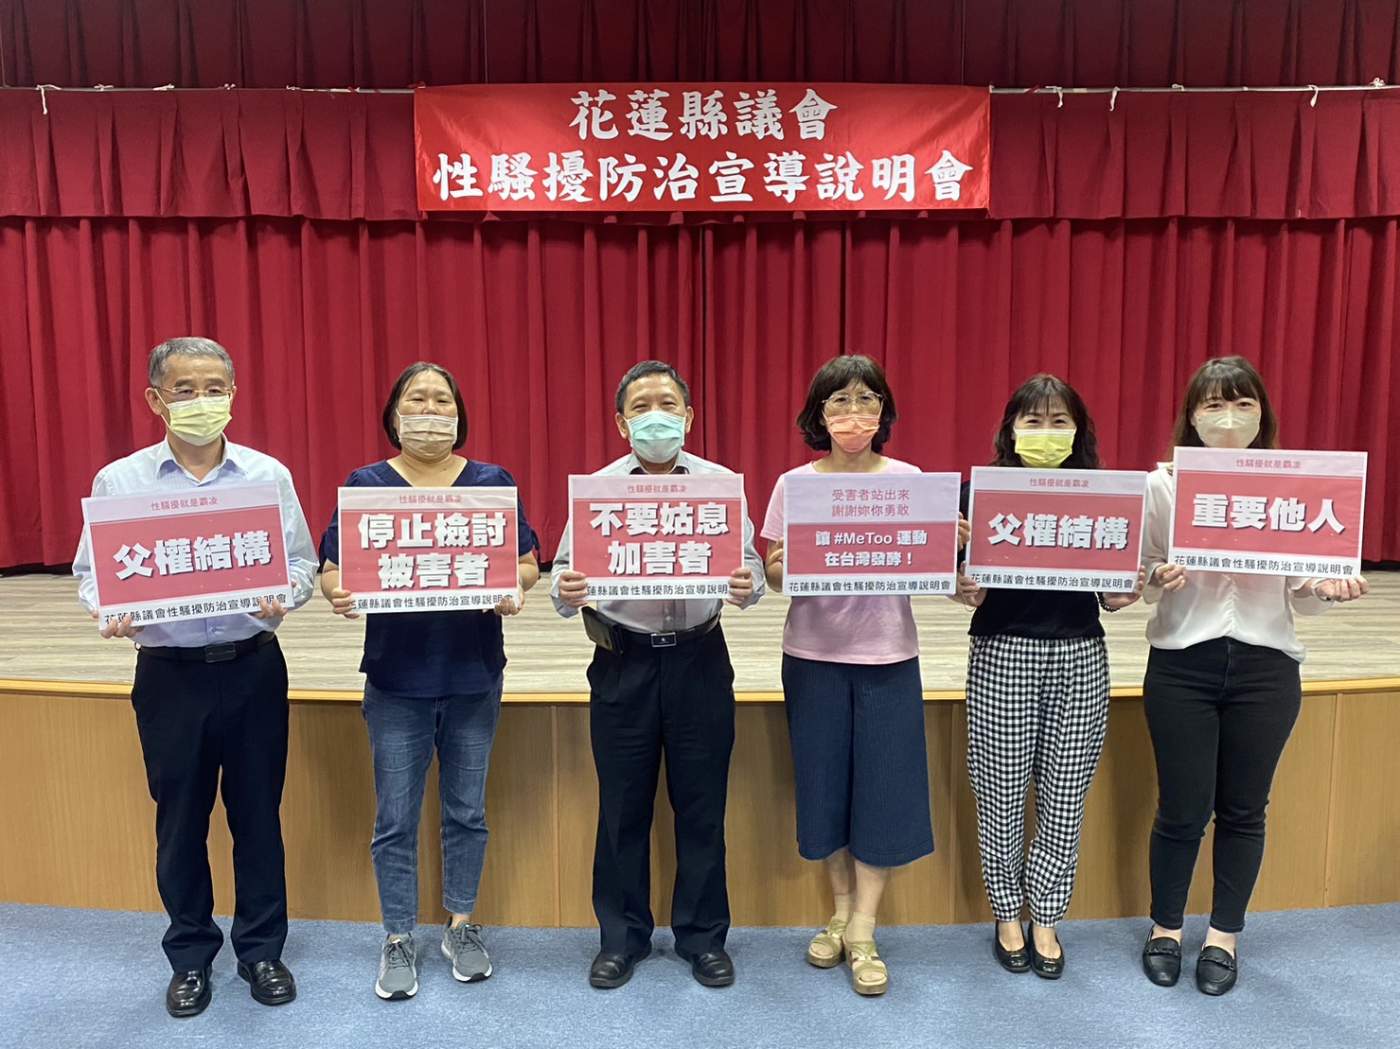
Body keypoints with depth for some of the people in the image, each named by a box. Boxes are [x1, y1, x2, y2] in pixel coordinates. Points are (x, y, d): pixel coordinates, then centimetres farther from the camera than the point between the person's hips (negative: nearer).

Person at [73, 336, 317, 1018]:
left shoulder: (268, 475, -1)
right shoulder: (118, 481, 0)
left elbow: (301, 560, 0)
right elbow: (91, 572, 3)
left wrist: (282, 596, -20)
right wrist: (108, 610, -18)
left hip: (253, 666, 0)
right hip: (169, 673, 0)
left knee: (257, 812, 10)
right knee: (180, 819, 12)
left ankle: (261, 949, 29)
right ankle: (190, 956, 32)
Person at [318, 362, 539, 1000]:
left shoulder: (493, 482, 2)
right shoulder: (366, 485, 0)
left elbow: (527, 564, 2)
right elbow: (332, 569, -2)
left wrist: (512, 588, -20)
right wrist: (339, 594, -25)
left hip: (474, 675, 1)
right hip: (397, 678, -1)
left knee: (466, 810, 13)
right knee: (396, 818, 7)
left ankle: (461, 926, 32)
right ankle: (398, 941, 25)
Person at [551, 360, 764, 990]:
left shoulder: (721, 484, 1)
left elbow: (749, 571, -1)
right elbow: (565, 574, -2)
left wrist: (747, 586, -24)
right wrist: (566, 591, -25)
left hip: (700, 659, 0)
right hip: (623, 661, 0)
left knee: (701, 803, 9)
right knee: (623, 806, 10)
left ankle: (703, 937, 28)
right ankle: (622, 937, 29)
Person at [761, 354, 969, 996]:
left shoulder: (909, 480, 2)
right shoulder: (794, 484, 1)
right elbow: (774, 575, 1)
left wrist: (951, 547, -18)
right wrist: (792, 561, -20)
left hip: (887, 656, 0)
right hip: (813, 654, 0)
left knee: (883, 787, 1)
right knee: (825, 784, 9)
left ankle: (862, 934, 16)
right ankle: (841, 912, 30)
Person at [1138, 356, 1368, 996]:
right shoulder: (1163, 483, -3)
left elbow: (1300, 592, 6)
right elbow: (1136, 577, 0)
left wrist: (1327, 590, -16)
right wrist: (1157, 580, -22)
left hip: (1265, 669, 2)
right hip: (1181, 665, -1)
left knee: (1243, 809, 12)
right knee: (1182, 809, 6)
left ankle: (1224, 934, 33)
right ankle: (1165, 927, 30)